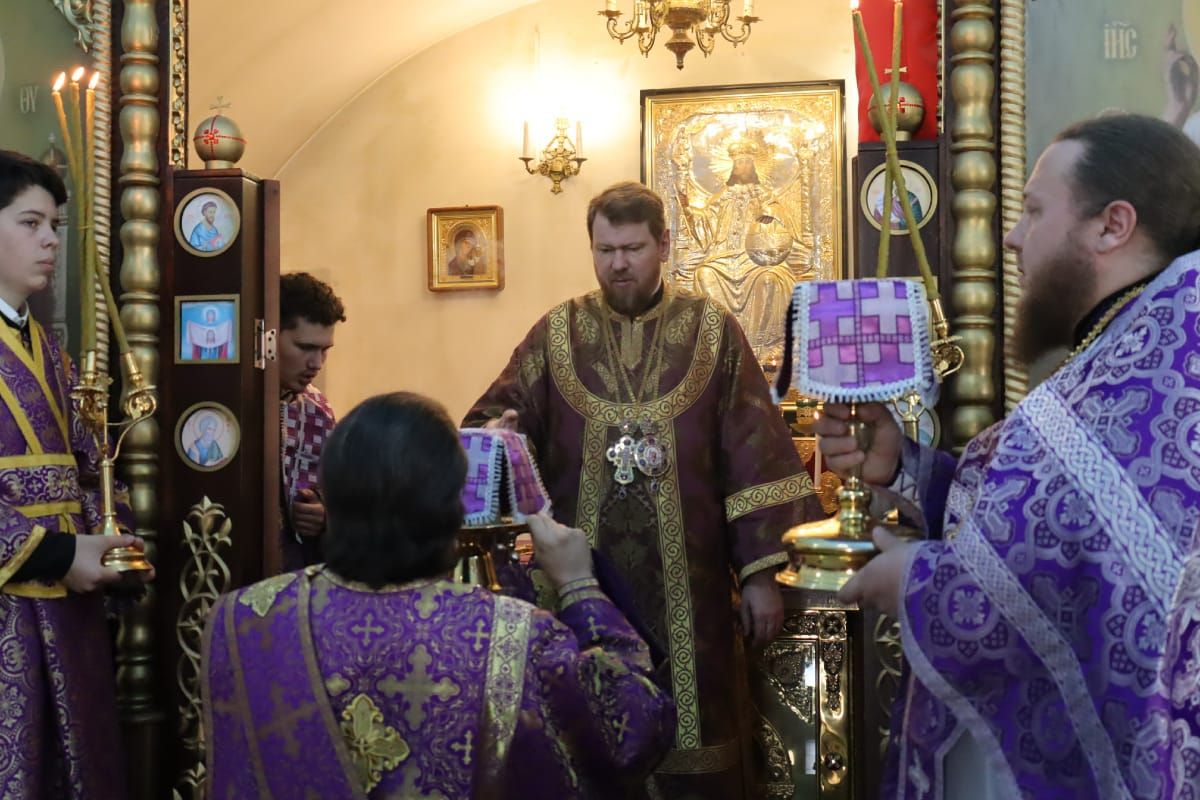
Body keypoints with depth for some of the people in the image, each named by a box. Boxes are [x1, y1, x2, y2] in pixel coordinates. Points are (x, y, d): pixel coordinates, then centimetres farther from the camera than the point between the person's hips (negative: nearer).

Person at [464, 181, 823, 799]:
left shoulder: (712, 331, 3)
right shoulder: (555, 334, 6)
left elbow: (753, 452, -1)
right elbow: (494, 419, 0)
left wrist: (761, 573, -5)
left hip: (685, 586, -1)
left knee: (688, 746, 6)